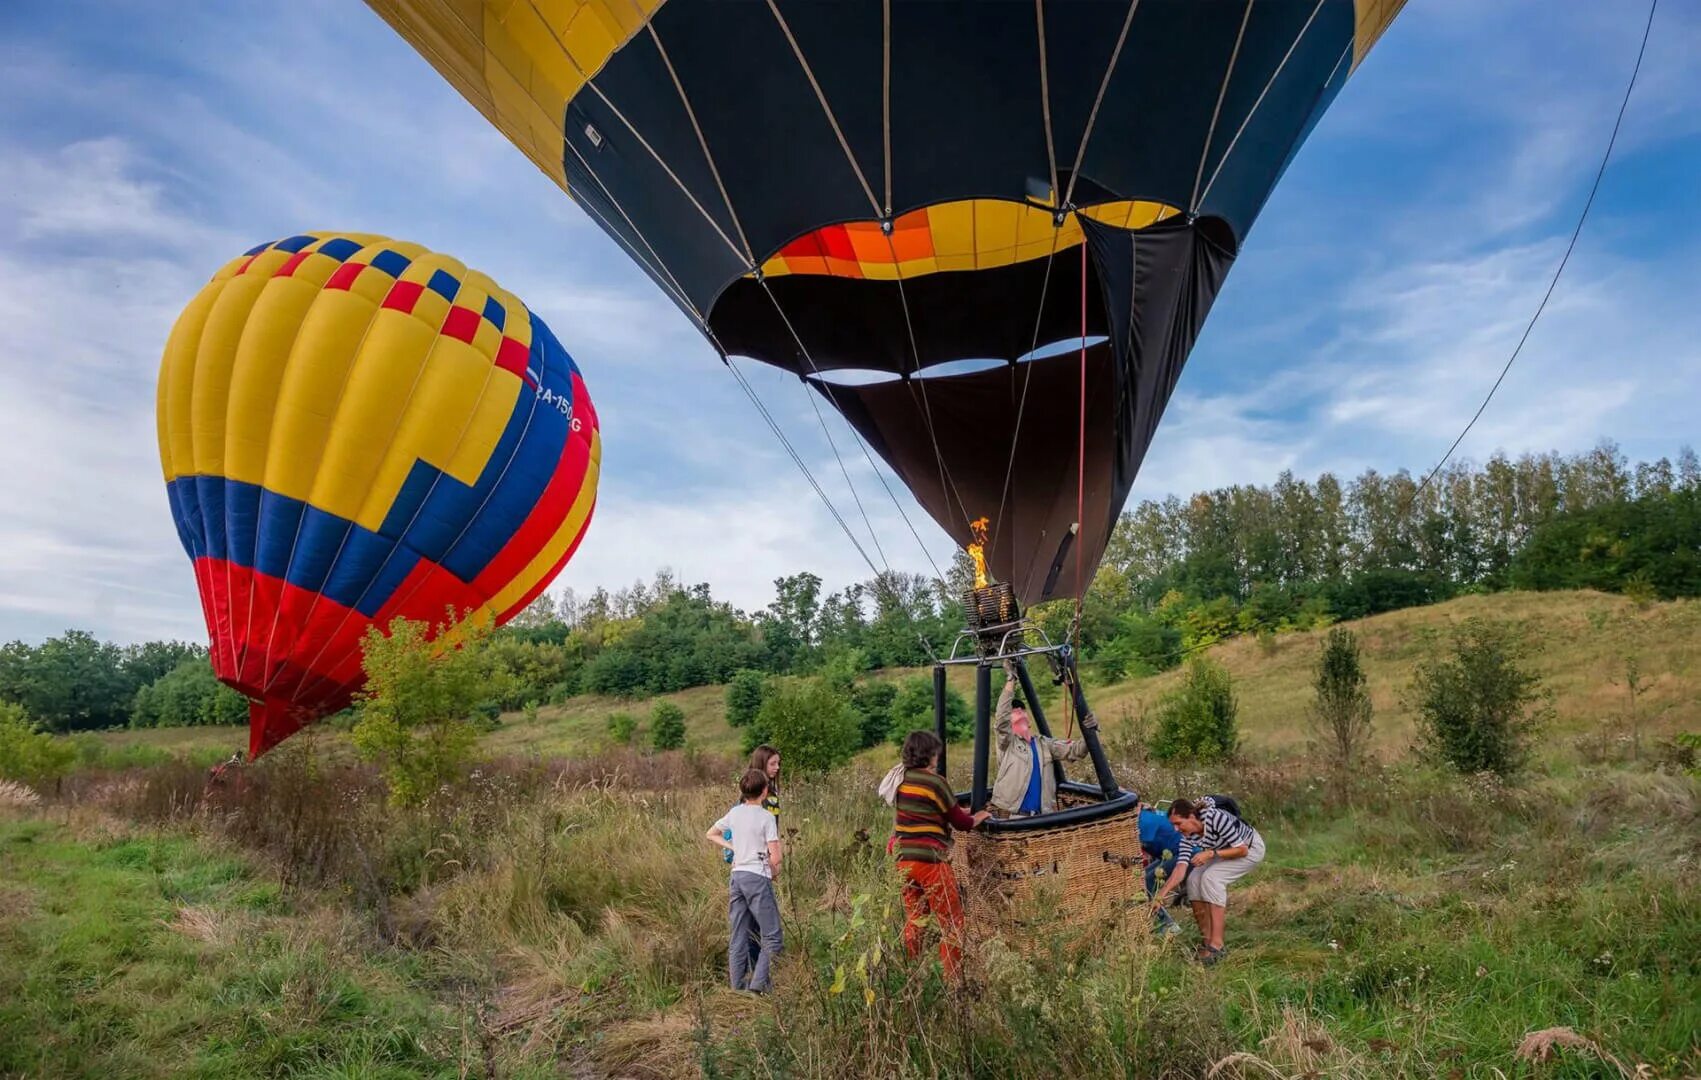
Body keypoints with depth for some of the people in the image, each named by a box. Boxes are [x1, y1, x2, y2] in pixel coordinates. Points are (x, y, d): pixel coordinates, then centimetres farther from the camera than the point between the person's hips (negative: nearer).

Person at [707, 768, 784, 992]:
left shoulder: (734, 813, 7)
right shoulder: (767, 817, -11)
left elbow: (710, 835, 22)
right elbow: (775, 858, -13)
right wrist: (774, 872, 6)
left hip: (736, 875, 6)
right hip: (758, 877, -6)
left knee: (738, 937, 11)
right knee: (771, 936, 4)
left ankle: (738, 988, 15)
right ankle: (759, 983, -4)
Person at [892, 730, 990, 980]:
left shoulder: (900, 779, 6)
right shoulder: (934, 781, -14)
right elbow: (960, 821, -6)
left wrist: (958, 810, 22)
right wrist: (978, 818, 15)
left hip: (903, 859, 7)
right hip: (930, 859, -7)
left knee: (914, 919, 19)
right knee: (951, 922, 4)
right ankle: (953, 980, 6)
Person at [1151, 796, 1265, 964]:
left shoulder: (1216, 818, -35)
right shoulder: (1188, 836, -15)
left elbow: (1242, 849, -27)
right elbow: (1181, 869, -20)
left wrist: (1211, 853, -35)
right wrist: (1160, 896, -28)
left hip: (1251, 849, -6)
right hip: (1226, 852, 6)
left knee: (1211, 877, -27)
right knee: (1193, 879, -13)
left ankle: (1216, 944, -23)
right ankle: (1207, 939, 0)